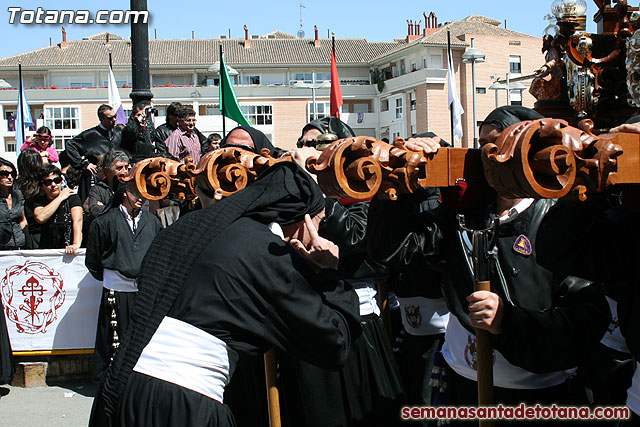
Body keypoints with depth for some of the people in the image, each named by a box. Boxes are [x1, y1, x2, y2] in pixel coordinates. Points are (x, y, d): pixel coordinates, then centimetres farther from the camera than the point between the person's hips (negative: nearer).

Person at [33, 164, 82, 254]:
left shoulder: (72, 197, -1)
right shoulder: (39, 201, 7)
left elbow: (77, 221, -16)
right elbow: (40, 218, -15)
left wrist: (76, 244, -33)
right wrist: (60, 198, -9)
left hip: (68, 250, -2)